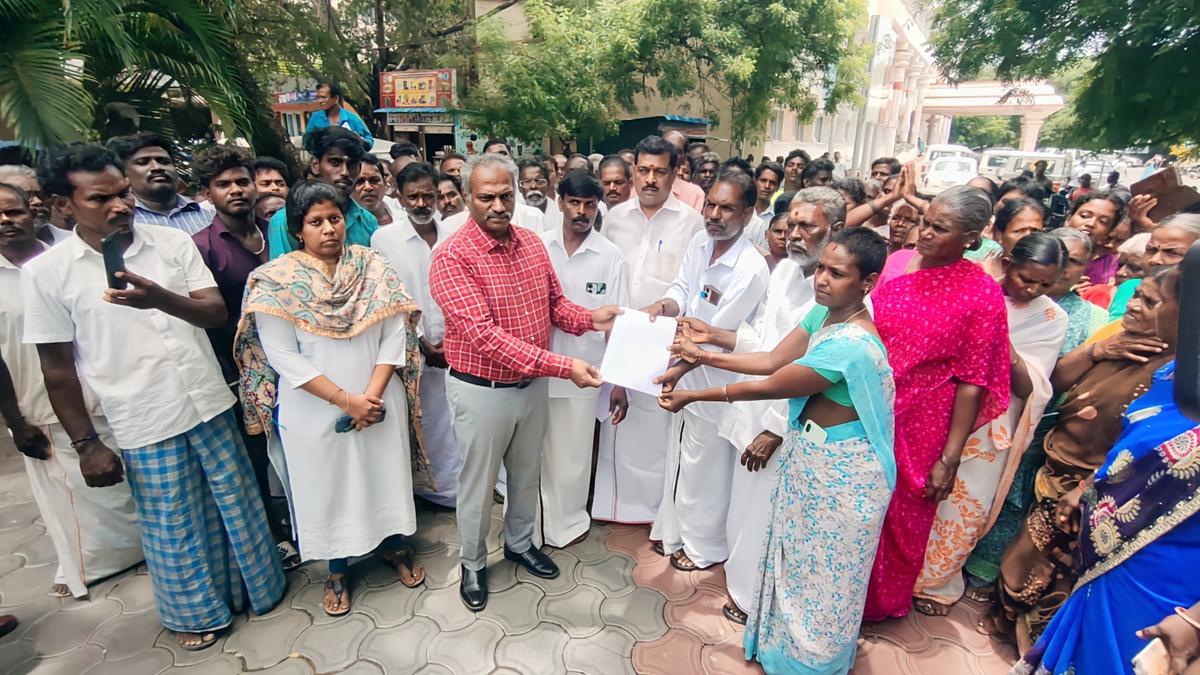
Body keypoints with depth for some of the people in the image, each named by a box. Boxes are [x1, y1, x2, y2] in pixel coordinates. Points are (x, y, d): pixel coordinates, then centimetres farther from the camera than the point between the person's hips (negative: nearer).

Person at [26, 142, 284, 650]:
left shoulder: (173, 241, -3)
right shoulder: (46, 273, -6)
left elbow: (218, 314, -8)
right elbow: (58, 369, -2)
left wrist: (161, 298, -28)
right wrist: (85, 443, -1)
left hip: (210, 404, 2)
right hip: (143, 423, -1)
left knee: (235, 503, 16)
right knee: (172, 525, 14)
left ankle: (257, 584, 39)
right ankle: (195, 610, 37)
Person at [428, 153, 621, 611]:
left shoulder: (532, 244, -1)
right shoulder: (452, 258, -21)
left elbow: (554, 303, 8)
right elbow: (484, 334, -30)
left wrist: (591, 318, -15)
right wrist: (562, 365, -36)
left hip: (533, 384, 6)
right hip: (482, 391, -5)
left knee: (527, 474, 23)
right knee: (478, 483, 15)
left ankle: (520, 543, 49)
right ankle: (473, 564, 41)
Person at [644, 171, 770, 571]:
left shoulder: (751, 269, -25)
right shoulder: (699, 243, -3)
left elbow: (718, 336, -23)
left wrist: (679, 369, -25)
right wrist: (663, 306, -18)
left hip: (715, 378, -7)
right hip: (686, 370, 7)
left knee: (705, 466, 10)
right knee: (680, 455, 22)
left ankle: (705, 546, 35)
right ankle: (675, 529, 45)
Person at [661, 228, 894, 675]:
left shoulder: (850, 345, -32)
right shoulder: (824, 312, -4)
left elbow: (770, 387, -24)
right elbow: (772, 360, 0)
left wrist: (693, 396, -15)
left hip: (840, 470, -9)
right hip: (809, 453, 9)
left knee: (823, 573, 16)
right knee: (794, 555, 25)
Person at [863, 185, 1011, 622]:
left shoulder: (982, 294, -13)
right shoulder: (896, 262, -1)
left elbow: (971, 382, -11)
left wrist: (950, 458, -10)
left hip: (918, 426, -3)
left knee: (899, 513, 16)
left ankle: (882, 600, 43)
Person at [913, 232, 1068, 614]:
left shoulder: (1052, 319, -3)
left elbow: (1032, 389, -9)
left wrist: (1014, 360, -28)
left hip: (991, 431, 1)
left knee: (967, 508, 12)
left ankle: (936, 581, 36)